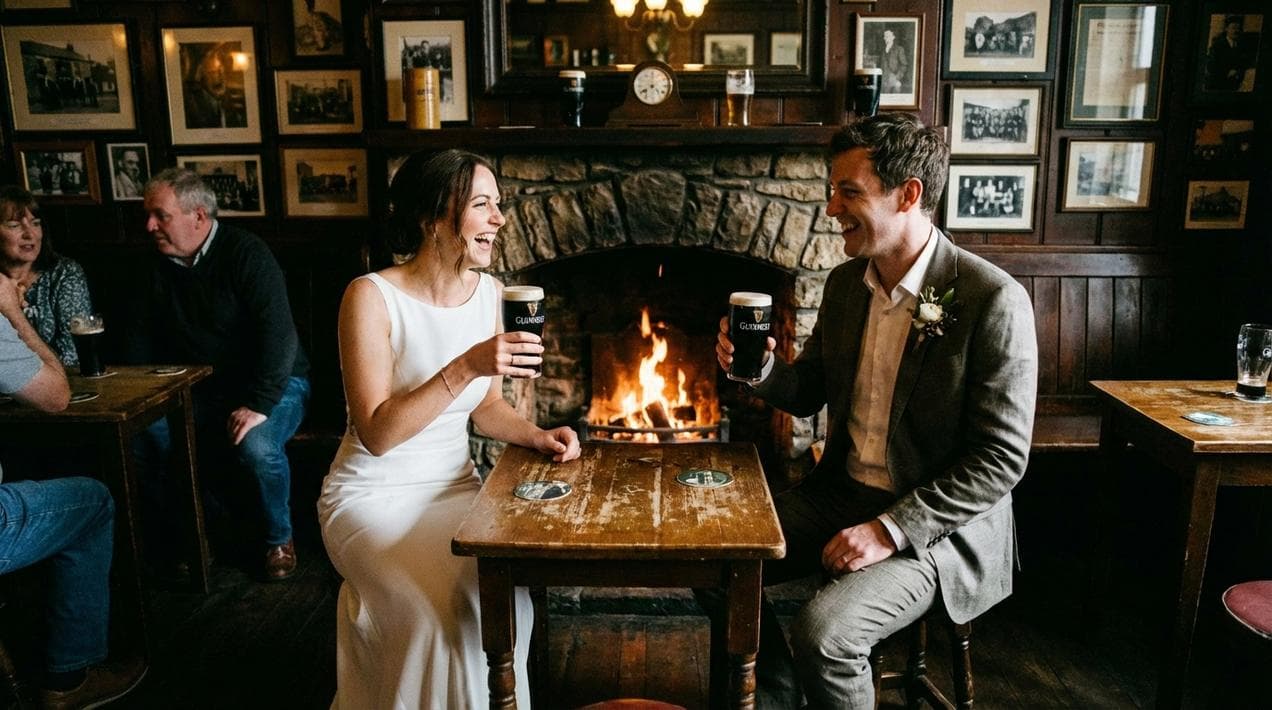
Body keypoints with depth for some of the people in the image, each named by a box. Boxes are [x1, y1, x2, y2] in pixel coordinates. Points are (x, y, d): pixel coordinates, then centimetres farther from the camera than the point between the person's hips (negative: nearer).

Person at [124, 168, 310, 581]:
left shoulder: (246, 254, -15)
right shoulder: (160, 268, 7)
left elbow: (279, 333, -25)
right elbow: (139, 341, 15)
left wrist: (259, 404, -32)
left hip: (273, 384, -6)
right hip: (199, 392, 6)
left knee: (257, 445, -35)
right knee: (135, 440, -16)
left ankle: (279, 538, -5)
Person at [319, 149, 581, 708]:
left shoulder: (491, 293, 0)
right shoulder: (373, 297, -17)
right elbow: (377, 435, -23)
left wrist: (536, 436, -9)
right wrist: (466, 366, -32)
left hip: (453, 486, 5)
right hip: (372, 494, -4)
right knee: (436, 610, -26)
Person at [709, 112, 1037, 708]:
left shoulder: (993, 300, -19)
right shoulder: (845, 282, 3)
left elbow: (1001, 460, -17)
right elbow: (809, 392, 12)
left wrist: (890, 529, -22)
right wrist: (760, 370, -10)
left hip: (937, 524, -7)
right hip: (840, 493, 7)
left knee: (822, 633, -26)